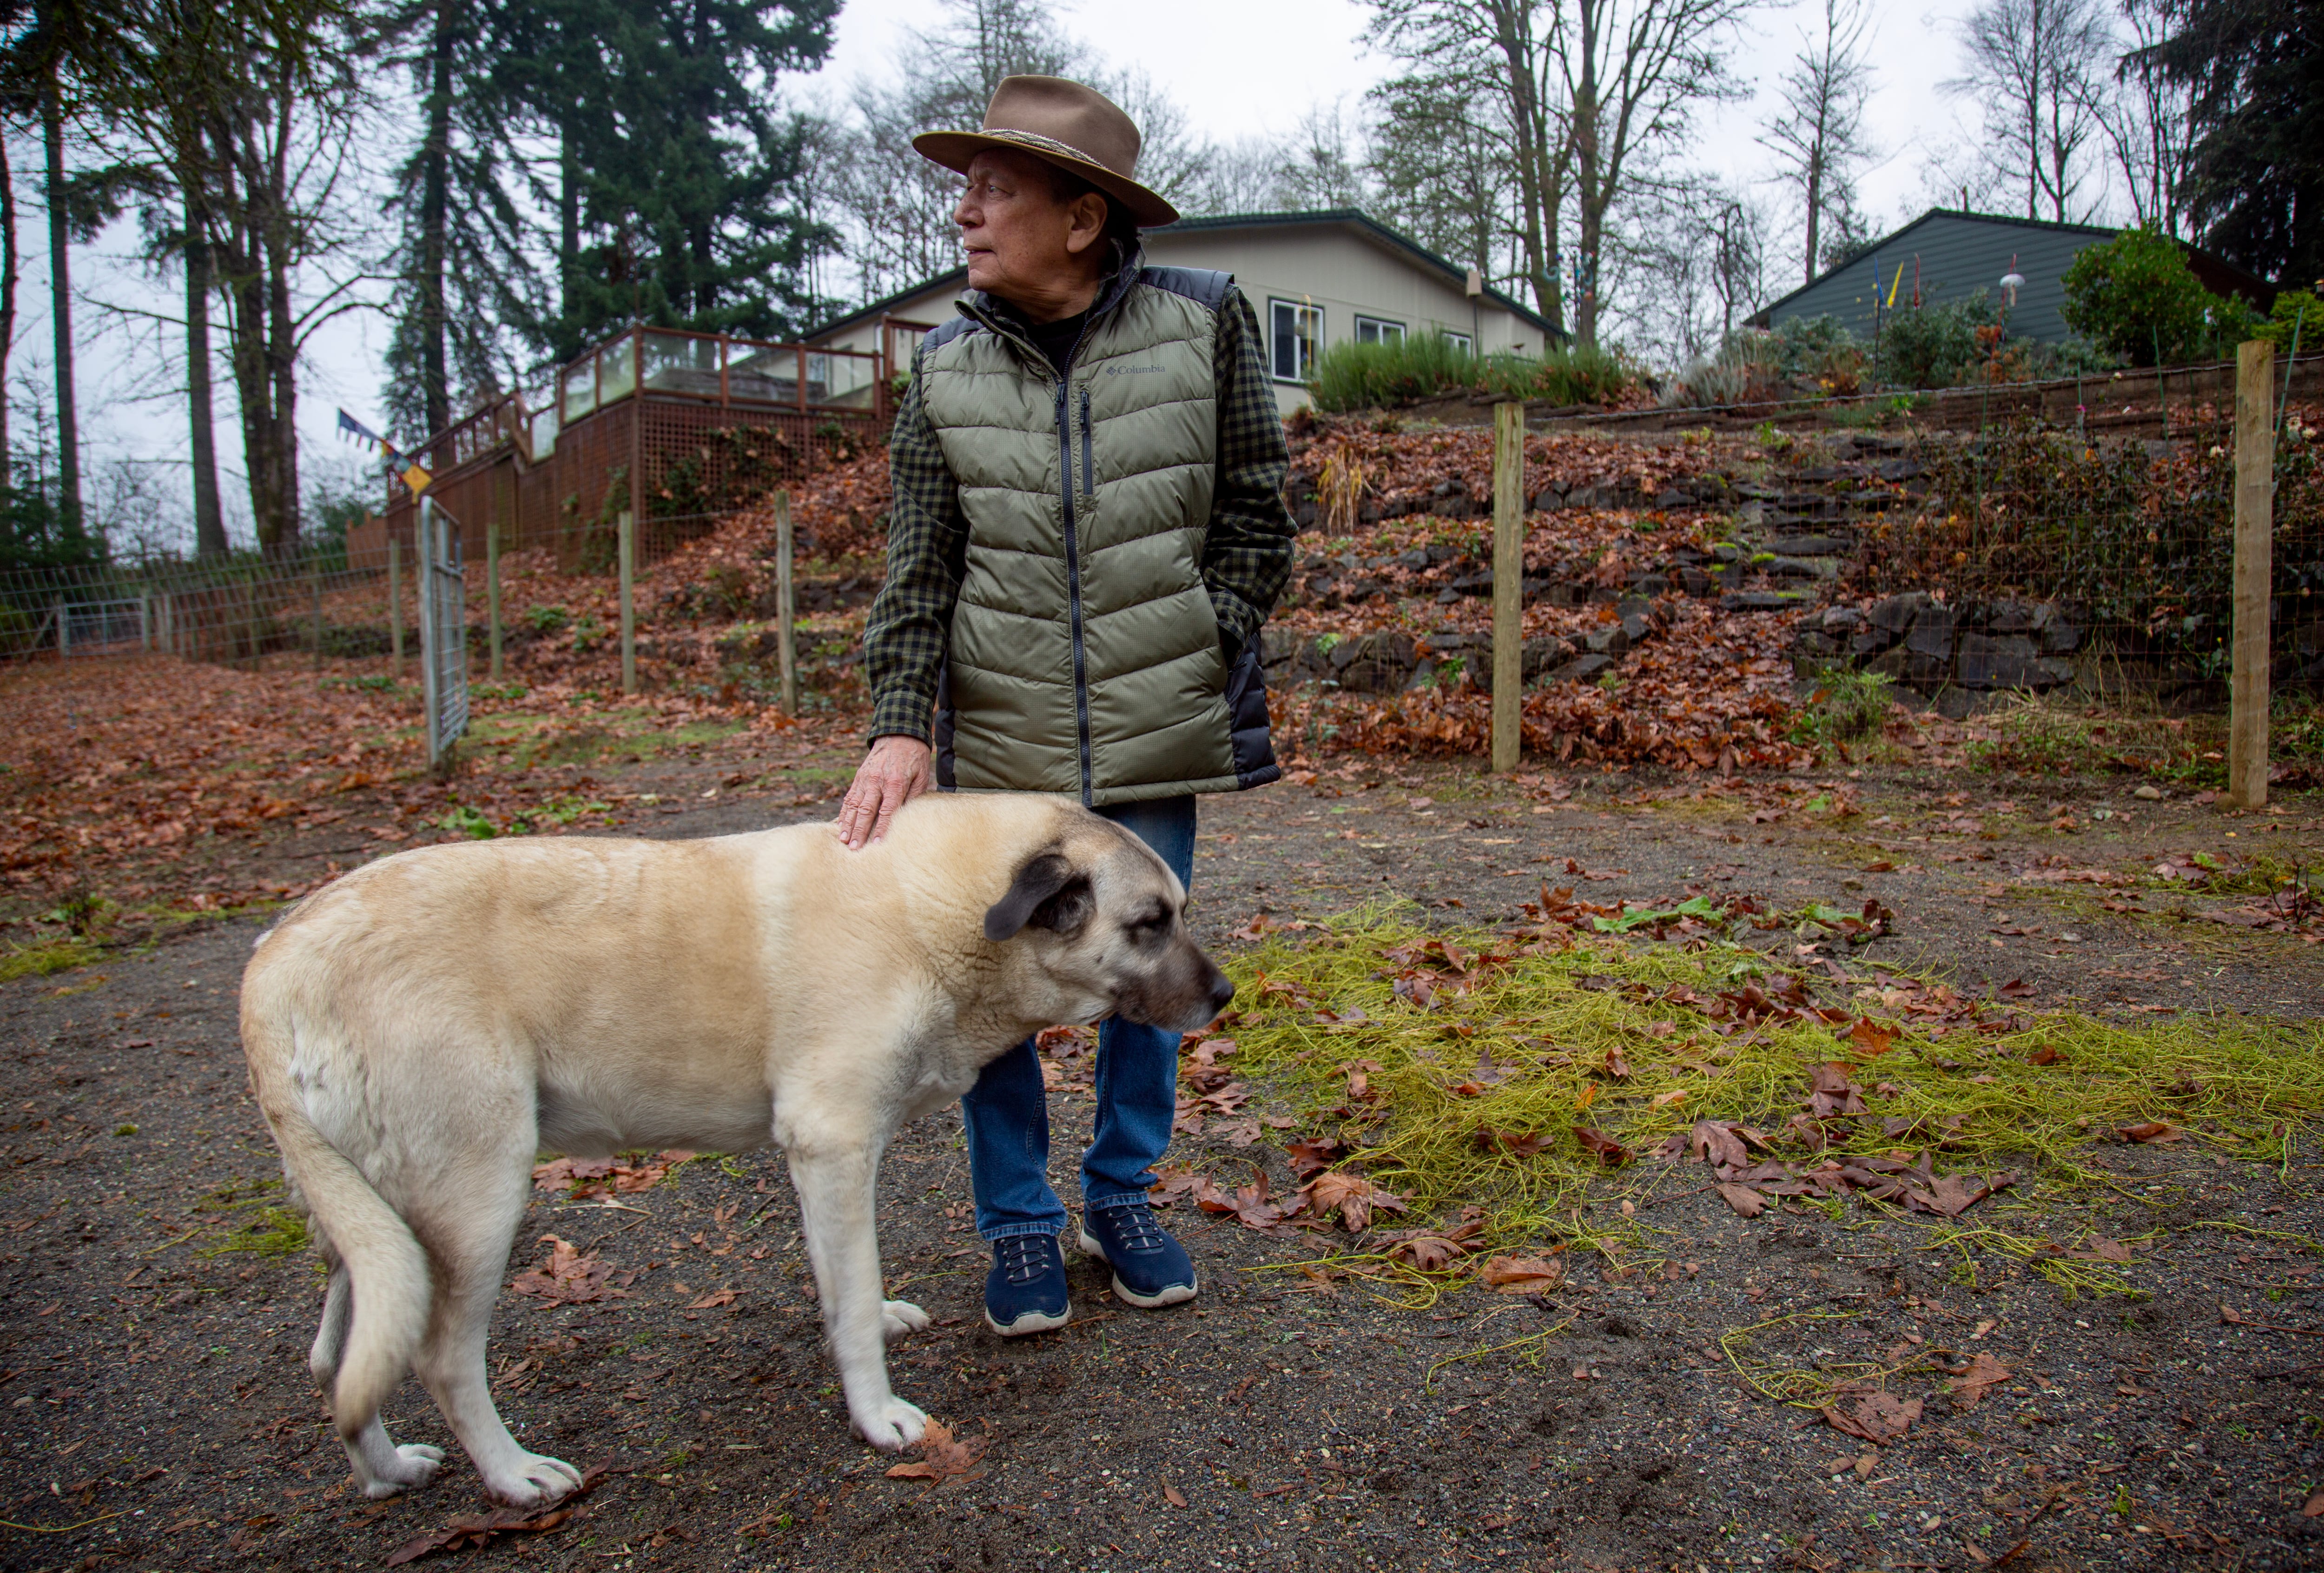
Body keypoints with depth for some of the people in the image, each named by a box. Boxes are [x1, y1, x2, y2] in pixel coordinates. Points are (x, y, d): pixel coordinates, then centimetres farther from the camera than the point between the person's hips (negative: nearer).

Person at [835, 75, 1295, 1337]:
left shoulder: (1206, 322, -2)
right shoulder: (946, 368, 1)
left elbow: (1255, 517, 5)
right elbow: (919, 568, 1)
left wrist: (1208, 653, -2)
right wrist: (900, 725, -11)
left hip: (1154, 735, 0)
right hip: (996, 739, 1)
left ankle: (1121, 1198, 32)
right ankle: (1020, 1225, 24)